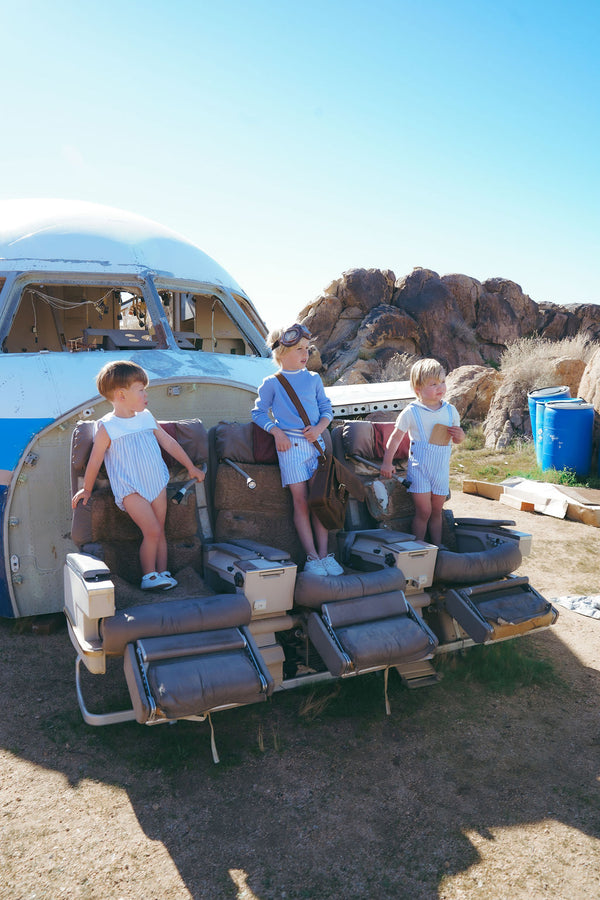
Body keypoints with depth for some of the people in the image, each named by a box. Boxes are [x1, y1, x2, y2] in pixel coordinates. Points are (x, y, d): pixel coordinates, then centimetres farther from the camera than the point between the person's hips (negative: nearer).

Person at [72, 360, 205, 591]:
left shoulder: (147, 418, 10)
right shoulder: (107, 428, -7)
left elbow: (169, 443, 17)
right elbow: (95, 461, 1)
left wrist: (191, 467, 20)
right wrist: (87, 489, 9)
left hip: (157, 484, 6)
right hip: (131, 490, -6)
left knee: (160, 531, 6)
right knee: (152, 531, -13)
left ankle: (162, 573, 14)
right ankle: (148, 576, 1)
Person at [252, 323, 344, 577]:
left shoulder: (313, 379, 12)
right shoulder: (272, 383, 3)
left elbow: (326, 409, 15)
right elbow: (259, 412, 8)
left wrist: (319, 427, -5)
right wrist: (277, 431, -7)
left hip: (315, 441, 3)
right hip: (290, 444, -3)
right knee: (301, 500, -4)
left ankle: (324, 554, 6)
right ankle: (312, 556, 2)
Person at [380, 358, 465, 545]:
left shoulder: (451, 410, 4)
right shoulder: (411, 412, -8)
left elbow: (456, 440, 15)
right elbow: (395, 437, -1)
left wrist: (460, 436, -9)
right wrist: (387, 462, -3)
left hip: (442, 469, 4)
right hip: (419, 468, -4)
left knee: (437, 512, 12)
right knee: (423, 511, -5)